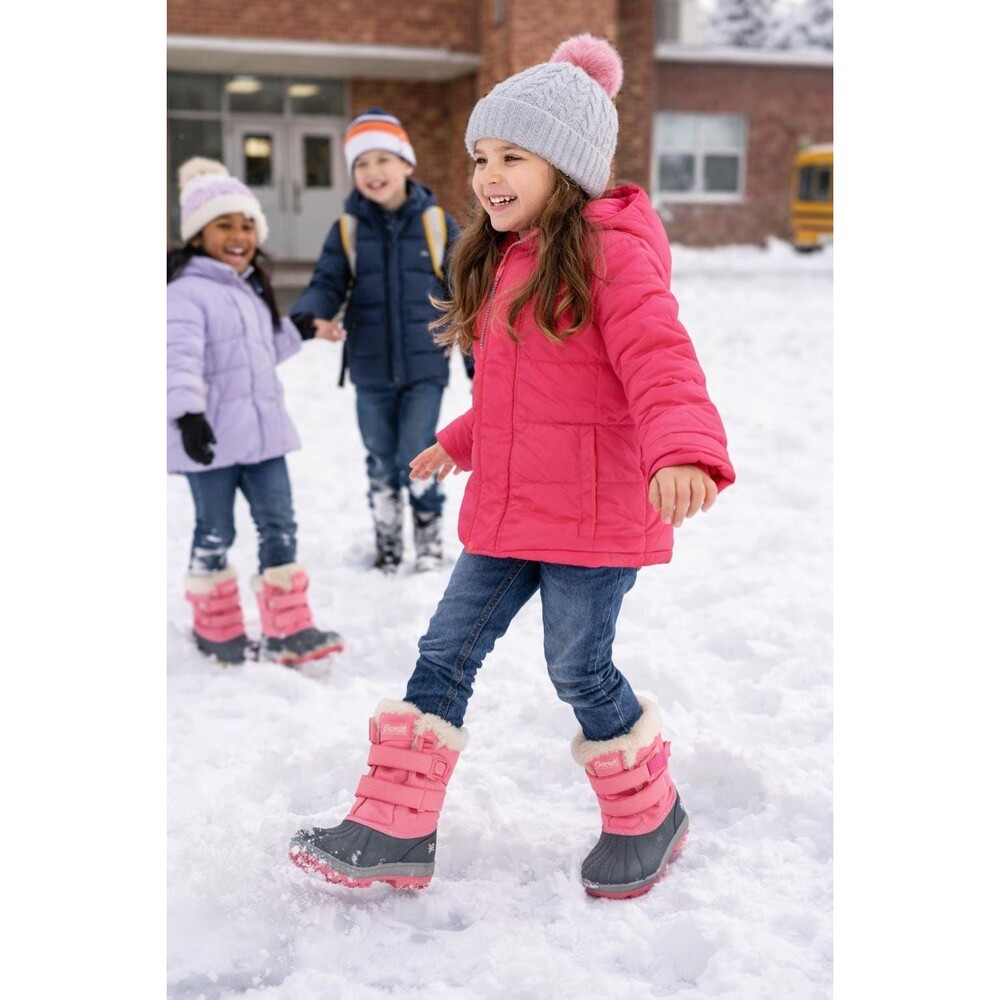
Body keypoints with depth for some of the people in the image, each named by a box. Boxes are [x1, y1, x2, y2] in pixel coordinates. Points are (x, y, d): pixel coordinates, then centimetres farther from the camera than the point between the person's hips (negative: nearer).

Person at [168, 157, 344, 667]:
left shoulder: (251, 288, 16)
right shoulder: (187, 292, -14)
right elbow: (180, 356, -27)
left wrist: (298, 333, 22)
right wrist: (187, 412, -37)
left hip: (262, 430, 8)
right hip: (212, 439, -8)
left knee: (278, 527, 7)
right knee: (215, 534, 6)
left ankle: (288, 629, 14)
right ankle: (216, 629, 22)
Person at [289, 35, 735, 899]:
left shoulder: (612, 253, -12)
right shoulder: (505, 259, 15)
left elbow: (660, 362, -26)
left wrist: (683, 452, -43)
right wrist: (458, 443, 35)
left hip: (593, 509, -8)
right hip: (504, 508, 8)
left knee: (580, 668, 0)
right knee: (445, 655, 6)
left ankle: (648, 819, 25)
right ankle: (395, 832, 15)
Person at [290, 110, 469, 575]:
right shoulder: (347, 229, 0)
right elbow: (327, 282, -3)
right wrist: (313, 315, -27)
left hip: (425, 365, -2)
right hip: (371, 370, 2)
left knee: (417, 459, -5)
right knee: (381, 463, 12)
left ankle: (430, 540, 16)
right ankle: (387, 545, 27)